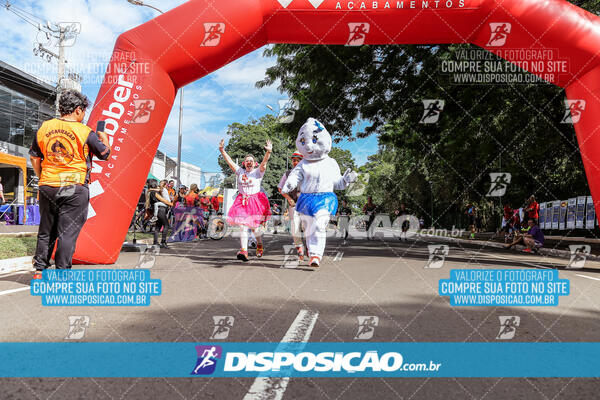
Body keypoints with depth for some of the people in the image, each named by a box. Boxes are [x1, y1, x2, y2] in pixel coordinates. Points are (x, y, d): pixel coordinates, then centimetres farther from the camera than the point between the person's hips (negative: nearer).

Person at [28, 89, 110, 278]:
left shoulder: (44, 128, 6)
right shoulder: (85, 132, -9)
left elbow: (34, 158, 13)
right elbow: (105, 153, 3)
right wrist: (104, 138, 22)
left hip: (47, 187, 5)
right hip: (75, 188, -5)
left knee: (46, 231, 16)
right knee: (68, 232, 1)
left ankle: (39, 270, 22)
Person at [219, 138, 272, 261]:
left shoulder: (258, 172, 4)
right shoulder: (240, 171, 13)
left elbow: (264, 162, -12)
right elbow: (229, 161, 7)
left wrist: (268, 152, -30)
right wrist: (222, 150, -4)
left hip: (255, 201, -2)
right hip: (242, 201, 2)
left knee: (255, 226, -2)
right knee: (243, 227, -8)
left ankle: (259, 244, 28)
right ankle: (243, 251, -11)